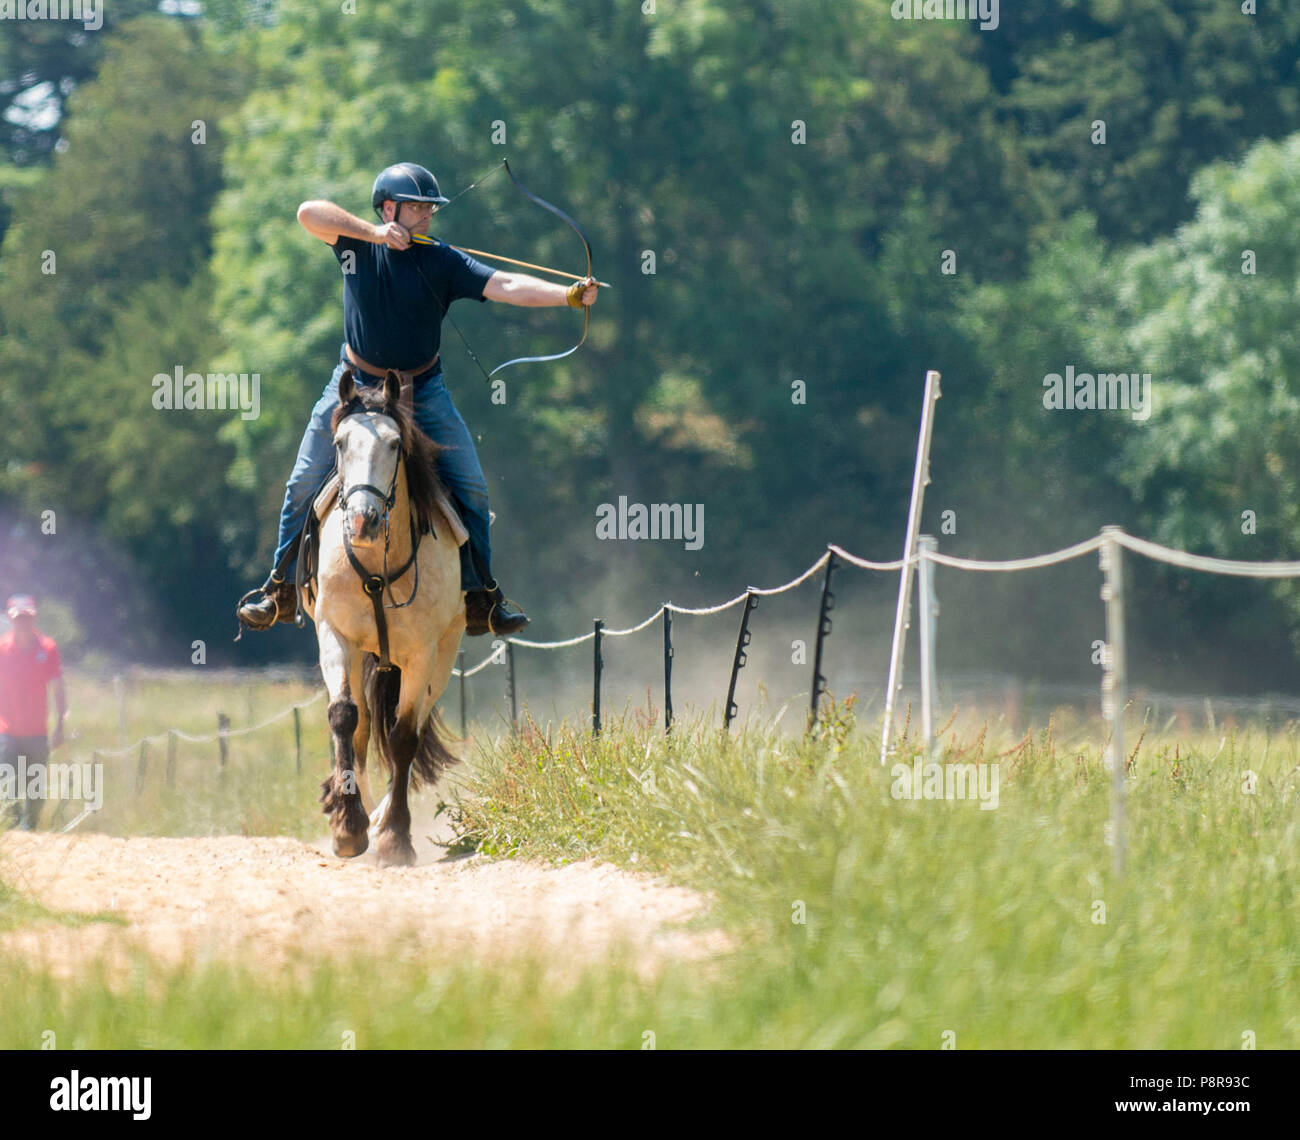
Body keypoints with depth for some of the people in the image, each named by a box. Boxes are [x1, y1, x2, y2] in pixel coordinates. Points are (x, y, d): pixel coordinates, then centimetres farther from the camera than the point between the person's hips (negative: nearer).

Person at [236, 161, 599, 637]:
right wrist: (374, 233, -30)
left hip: (422, 389, 0)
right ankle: (281, 590, 16)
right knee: (304, 485, 0)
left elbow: (506, 287, -21)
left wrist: (569, 295, -35)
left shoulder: (442, 262, -11)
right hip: (355, 384, 0)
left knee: (470, 488, -5)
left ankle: (479, 598, 7)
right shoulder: (357, 244, -9)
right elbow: (308, 213, -24)